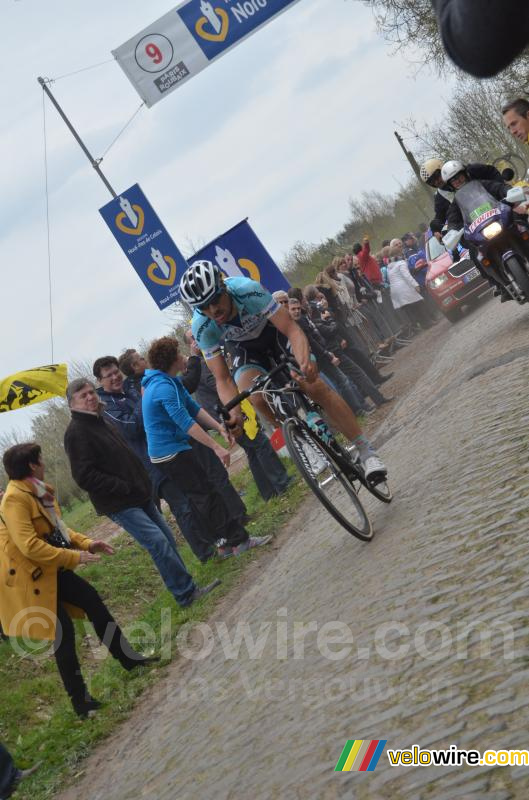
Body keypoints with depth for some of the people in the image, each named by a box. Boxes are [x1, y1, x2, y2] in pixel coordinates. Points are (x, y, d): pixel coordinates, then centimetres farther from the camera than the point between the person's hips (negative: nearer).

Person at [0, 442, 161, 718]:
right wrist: (74, 557, -23)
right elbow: (30, 546, -30)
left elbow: (56, 528, 16)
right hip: (29, 578, -9)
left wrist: (86, 543, 2)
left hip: (51, 570, 10)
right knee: (63, 632, -6)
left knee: (93, 602, 9)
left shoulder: (36, 490, 7)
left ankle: (128, 657, 23)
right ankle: (79, 700, 8)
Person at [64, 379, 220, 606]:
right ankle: (186, 593, -8)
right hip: (119, 504, -9)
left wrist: (143, 483, 14)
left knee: (167, 538, 10)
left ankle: (185, 589, 20)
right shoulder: (76, 432, -14)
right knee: (158, 542, -15)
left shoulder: (100, 422, 15)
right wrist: (124, 487, -19)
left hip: (139, 496, 9)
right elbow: (84, 476, -21)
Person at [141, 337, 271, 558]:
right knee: (207, 495, -5)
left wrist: (219, 427, -3)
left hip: (179, 447, 10)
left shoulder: (170, 381, 9)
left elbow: (194, 408, 9)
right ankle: (236, 540, 0)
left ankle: (228, 540, 19)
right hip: (171, 453, -10)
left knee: (204, 495, 13)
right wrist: (216, 447, -28)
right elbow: (186, 422, -29)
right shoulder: (163, 387, -24)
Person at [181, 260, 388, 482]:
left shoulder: (248, 290, -37)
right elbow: (223, 379, -24)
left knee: (316, 387, -20)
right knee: (257, 398, -27)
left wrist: (305, 362, -57)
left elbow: (291, 329, -37)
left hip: (273, 333, -2)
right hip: (245, 349, 2)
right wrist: (234, 414, -42)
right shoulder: (202, 327, -28)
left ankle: (366, 452, -12)